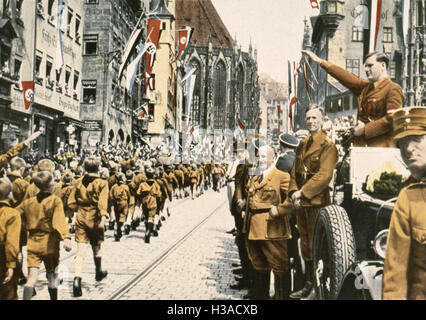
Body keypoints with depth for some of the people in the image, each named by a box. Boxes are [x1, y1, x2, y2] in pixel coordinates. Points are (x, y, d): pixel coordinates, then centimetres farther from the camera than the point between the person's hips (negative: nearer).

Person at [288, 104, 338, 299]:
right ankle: (308, 285, 23)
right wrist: (294, 192, -2)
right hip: (301, 202, 7)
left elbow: (324, 175, -16)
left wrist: (303, 192, -17)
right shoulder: (303, 144, 16)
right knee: (305, 244, 13)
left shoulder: (327, 145, -7)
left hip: (317, 201, -7)